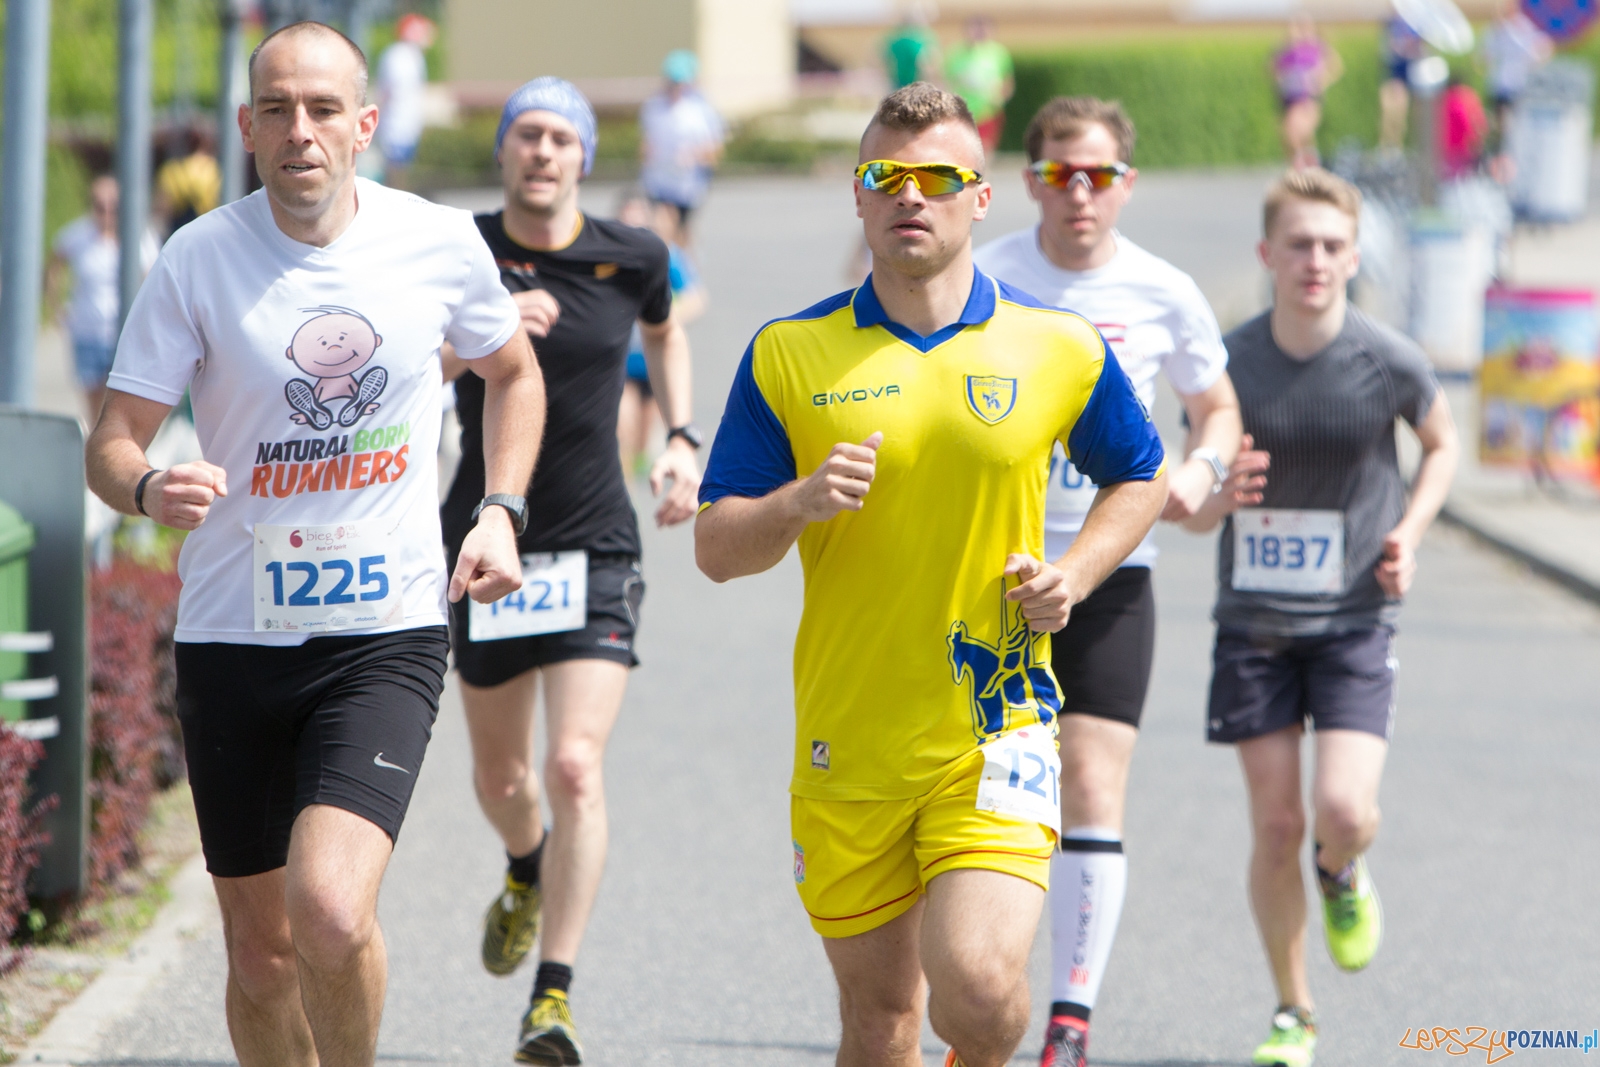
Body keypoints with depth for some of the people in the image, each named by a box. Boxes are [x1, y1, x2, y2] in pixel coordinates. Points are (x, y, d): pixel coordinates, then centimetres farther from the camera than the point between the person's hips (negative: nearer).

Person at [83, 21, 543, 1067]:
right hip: (234, 635, 1)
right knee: (260, 953, 8)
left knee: (331, 913, -22)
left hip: (389, 634, -1)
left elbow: (514, 371, 19)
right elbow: (112, 441, -3)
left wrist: (502, 511, 5)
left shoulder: (442, 244, -1)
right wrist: (149, 487, -27)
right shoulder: (201, 259, -6)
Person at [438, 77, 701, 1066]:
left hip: (595, 549, -1)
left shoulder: (631, 257, -1)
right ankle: (528, 870, 52)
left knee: (575, 766, -17)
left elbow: (666, 333, 22)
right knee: (501, 775, 15)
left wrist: (683, 442, 10)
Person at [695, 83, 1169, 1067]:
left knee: (978, 987, -18)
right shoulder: (789, 355, 1)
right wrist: (800, 503, -20)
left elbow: (1143, 477, 17)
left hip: (996, 732, -1)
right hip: (846, 746, 1)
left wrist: (1074, 574, -1)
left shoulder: (1060, 349, 1)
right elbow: (716, 549, 1)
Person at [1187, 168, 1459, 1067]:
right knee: (1276, 825, 2)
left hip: (1355, 622, -1)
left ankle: (1344, 875, 21)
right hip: (1253, 621, 1)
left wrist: (1410, 531, -3)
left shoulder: (1390, 363, -10)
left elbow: (1443, 443, 12)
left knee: (1345, 810, -17)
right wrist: (1219, 492, -22)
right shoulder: (1229, 363, -8)